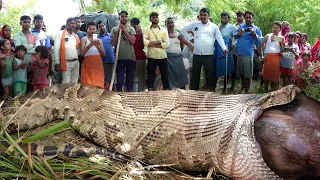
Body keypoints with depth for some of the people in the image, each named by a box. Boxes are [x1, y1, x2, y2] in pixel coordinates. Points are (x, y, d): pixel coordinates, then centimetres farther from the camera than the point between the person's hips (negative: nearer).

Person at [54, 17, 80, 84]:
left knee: (74, 83, 7)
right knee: (66, 83, -8)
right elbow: (56, 48, -7)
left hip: (76, 62, 5)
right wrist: (57, 63, -13)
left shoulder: (76, 36, 15)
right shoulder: (60, 34, -2)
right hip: (66, 62, -5)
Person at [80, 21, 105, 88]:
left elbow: (103, 54, 10)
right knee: (88, 85, -11)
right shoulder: (84, 39, 4)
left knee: (99, 84, -3)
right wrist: (90, 45, -18)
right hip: (88, 64, -4)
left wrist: (98, 47, -8)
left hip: (98, 64, 4)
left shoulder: (99, 40, 16)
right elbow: (82, 53, -8)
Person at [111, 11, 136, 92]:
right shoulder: (114, 29, 7)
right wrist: (118, 31, -8)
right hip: (120, 58, -1)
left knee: (130, 80, 9)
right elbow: (113, 43, -2)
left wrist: (125, 30, -9)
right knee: (119, 80, 0)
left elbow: (133, 41, -7)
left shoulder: (131, 29, 7)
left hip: (131, 58, 1)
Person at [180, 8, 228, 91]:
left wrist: (224, 48, -19)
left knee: (210, 74, 3)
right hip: (196, 54, 2)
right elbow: (183, 30, 19)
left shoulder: (214, 26, 3)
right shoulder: (195, 25, 9)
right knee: (195, 74, 9)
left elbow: (219, 38, -5)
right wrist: (190, 38, 7)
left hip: (209, 55, -2)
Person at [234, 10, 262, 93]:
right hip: (239, 53, 4)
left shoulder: (256, 29, 5)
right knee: (241, 73, 14)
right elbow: (234, 36, 9)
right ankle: (242, 87, 27)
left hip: (248, 54, -4)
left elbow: (259, 43, -2)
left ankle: (246, 90, 6)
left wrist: (254, 34, -17)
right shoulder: (241, 26, 16)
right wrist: (238, 33, -13)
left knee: (247, 74, -2)